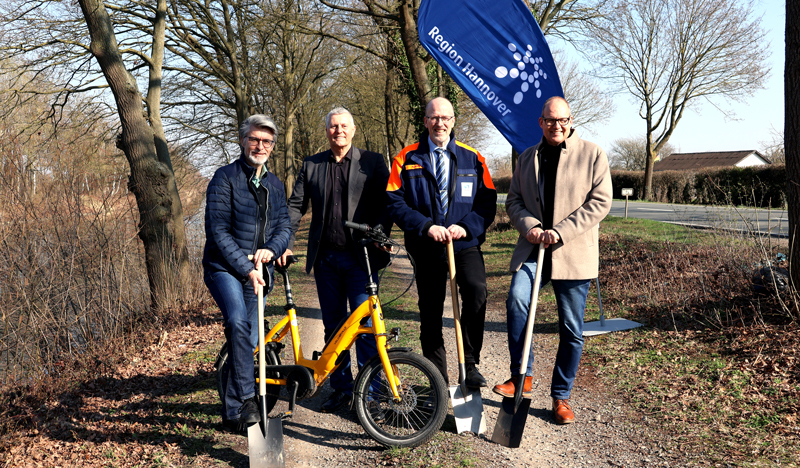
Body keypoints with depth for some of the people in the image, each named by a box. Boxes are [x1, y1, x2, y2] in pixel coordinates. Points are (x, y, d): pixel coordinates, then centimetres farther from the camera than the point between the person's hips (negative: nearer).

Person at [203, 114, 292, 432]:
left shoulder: (274, 185, 13)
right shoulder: (225, 178, -5)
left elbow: (284, 225, 9)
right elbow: (218, 231, -13)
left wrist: (271, 248, -14)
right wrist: (246, 268, -19)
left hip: (257, 272, 5)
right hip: (224, 268, -5)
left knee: (249, 342, 7)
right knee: (238, 323, -31)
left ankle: (233, 414, 20)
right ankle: (247, 399, -23)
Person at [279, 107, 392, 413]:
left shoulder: (372, 162, 5)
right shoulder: (311, 165, 12)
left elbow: (387, 203, 0)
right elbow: (295, 206, 11)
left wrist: (379, 233, -16)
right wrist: (286, 244, 1)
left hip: (361, 256, -3)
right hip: (326, 258, 3)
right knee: (333, 327, 9)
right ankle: (341, 388, 22)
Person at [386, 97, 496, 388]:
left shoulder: (472, 159, 7)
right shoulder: (407, 159, 4)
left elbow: (488, 201, 3)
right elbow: (395, 202, -3)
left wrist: (466, 226, -15)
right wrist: (426, 226, -16)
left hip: (466, 243, -1)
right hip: (426, 247, 1)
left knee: (476, 289, -29)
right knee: (430, 313, 8)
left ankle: (470, 364, -15)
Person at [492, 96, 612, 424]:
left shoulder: (592, 155, 3)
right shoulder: (526, 158, 15)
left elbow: (600, 202, -5)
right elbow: (513, 201, 13)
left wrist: (560, 232, -15)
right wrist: (529, 226, -8)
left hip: (574, 253, -2)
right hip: (532, 248, 2)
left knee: (571, 330, 4)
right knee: (517, 300, -23)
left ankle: (561, 396, 21)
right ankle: (521, 376, -5)